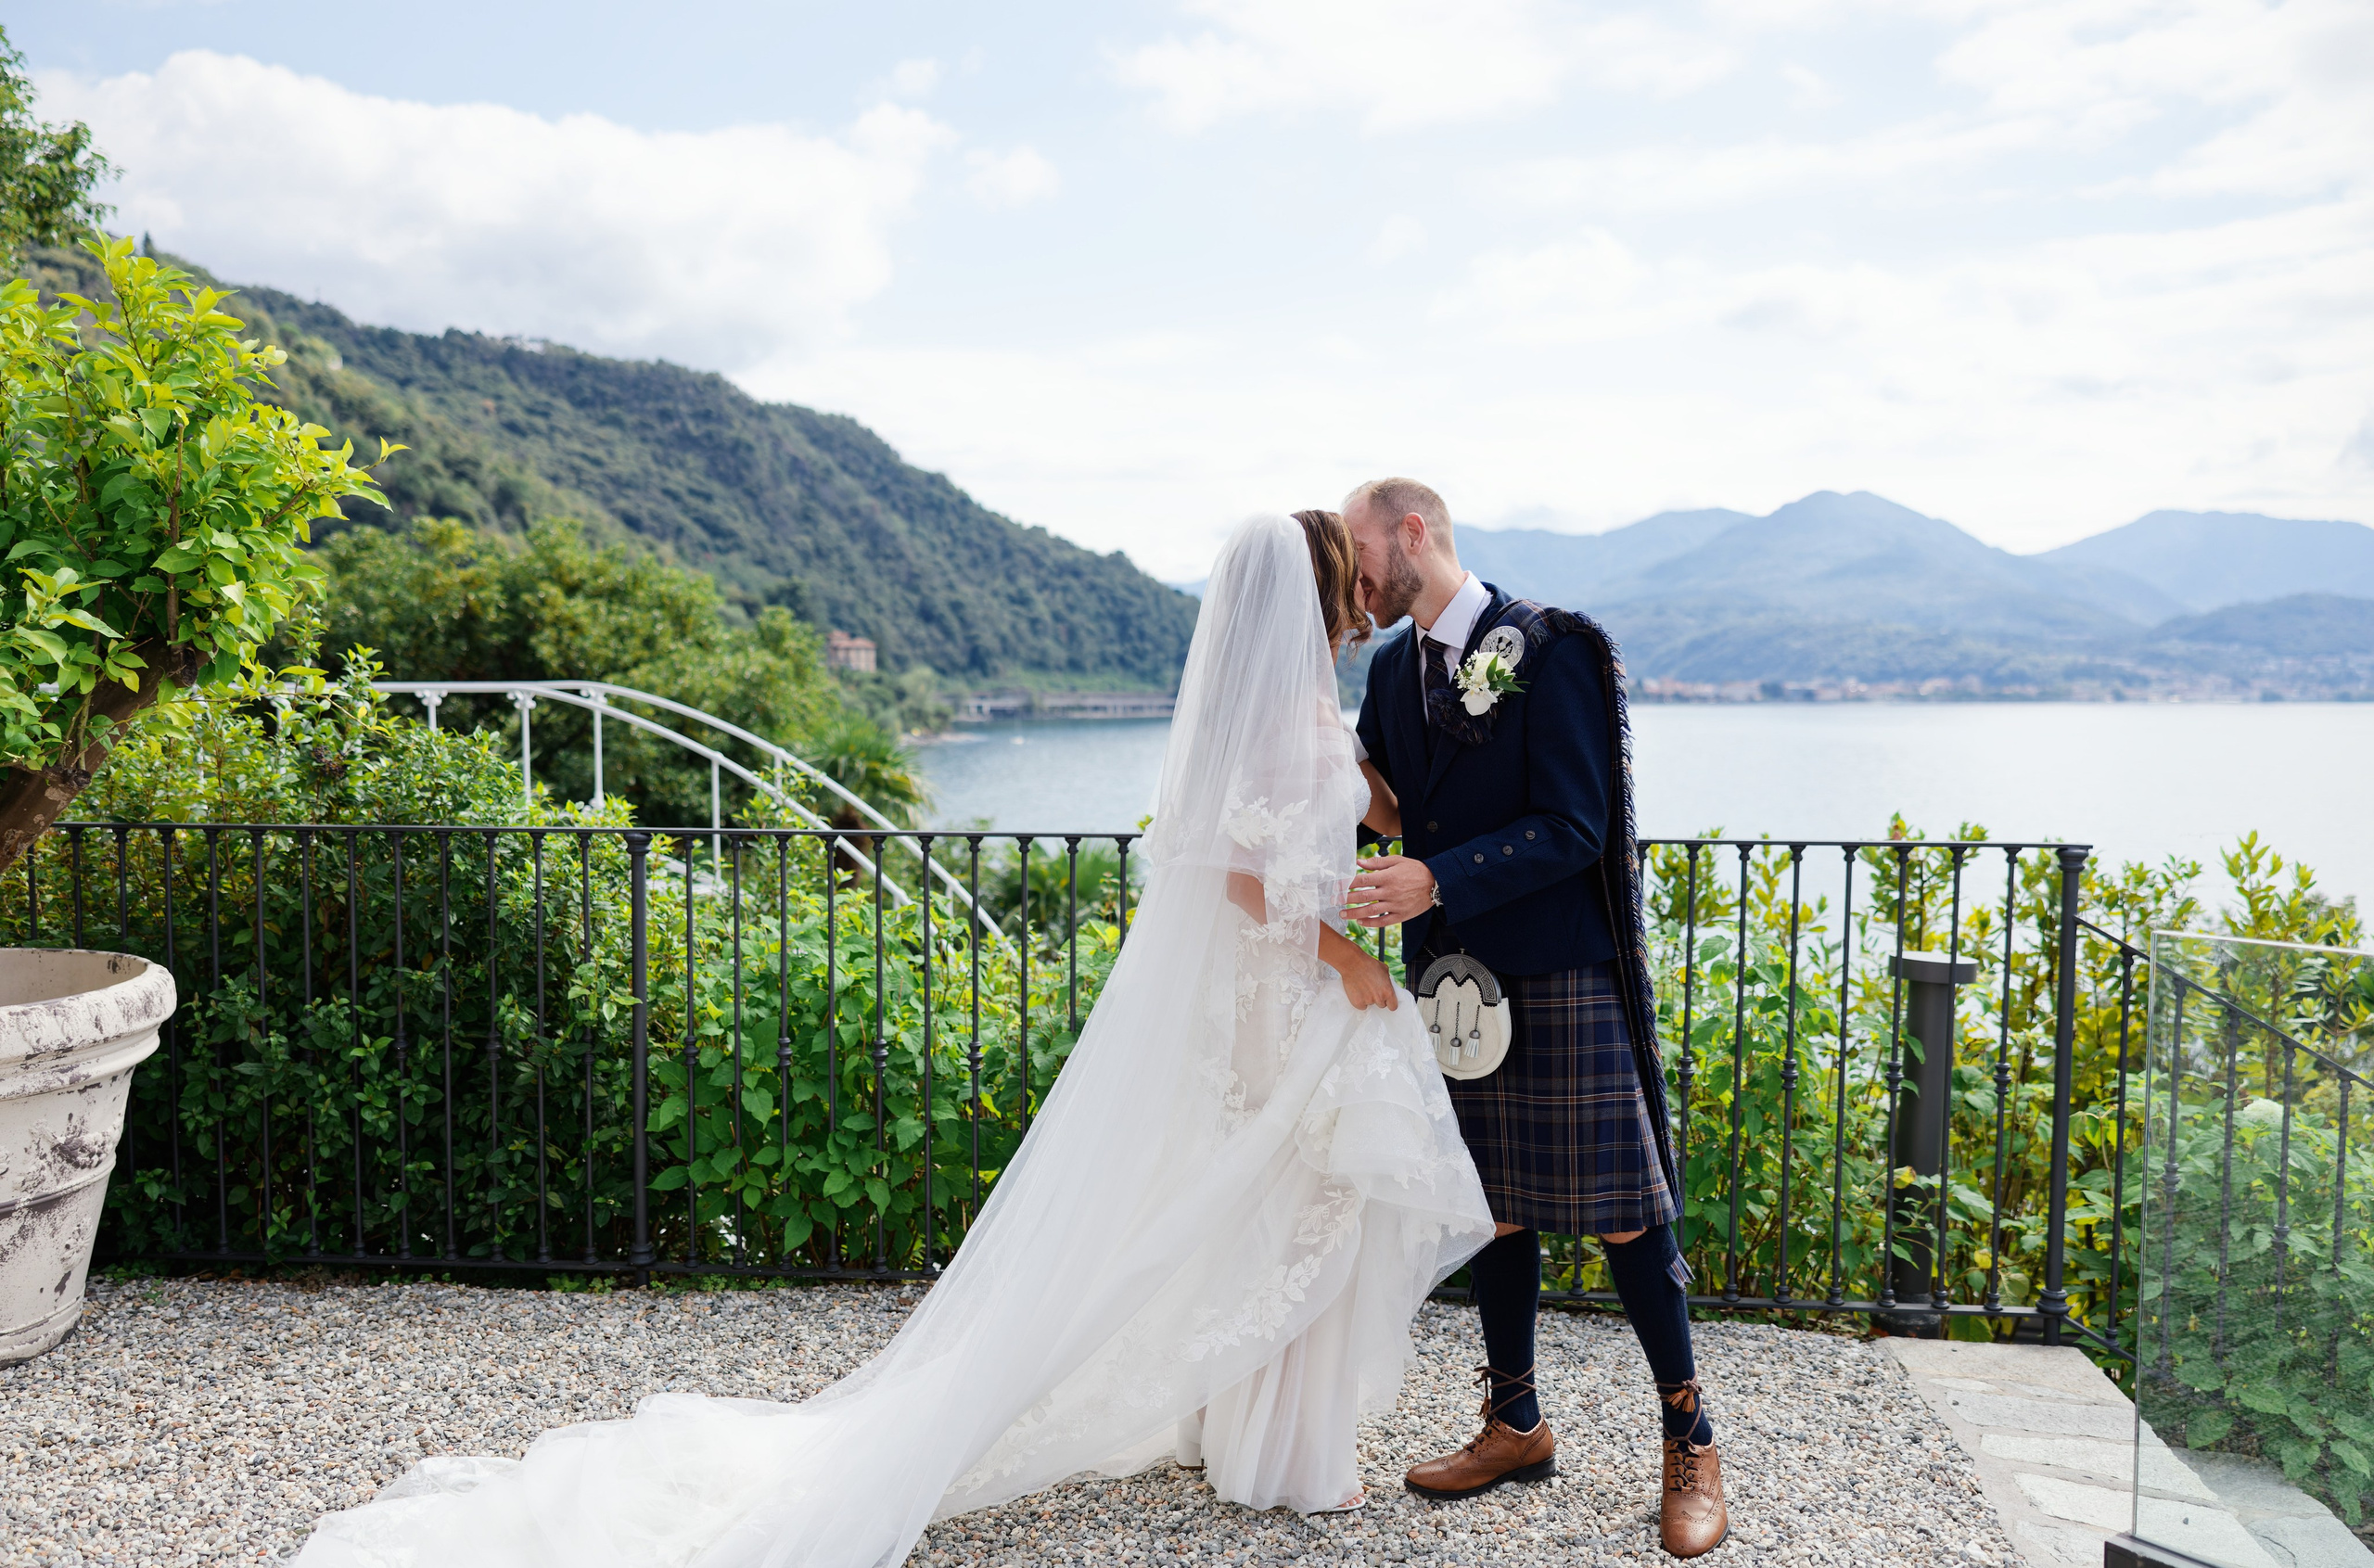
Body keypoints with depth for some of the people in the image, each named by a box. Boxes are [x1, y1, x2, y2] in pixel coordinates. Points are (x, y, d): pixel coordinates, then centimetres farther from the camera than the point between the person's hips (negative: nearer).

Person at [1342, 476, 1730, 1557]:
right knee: (1494, 1210, 15)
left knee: (1621, 1215, 1)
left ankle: (1690, 1444, 18)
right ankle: (1515, 1426, 30)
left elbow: (1572, 830, -18)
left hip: (1562, 980, -6)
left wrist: (1436, 881, -25)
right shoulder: (1393, 668, 10)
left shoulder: (1549, 650, -12)